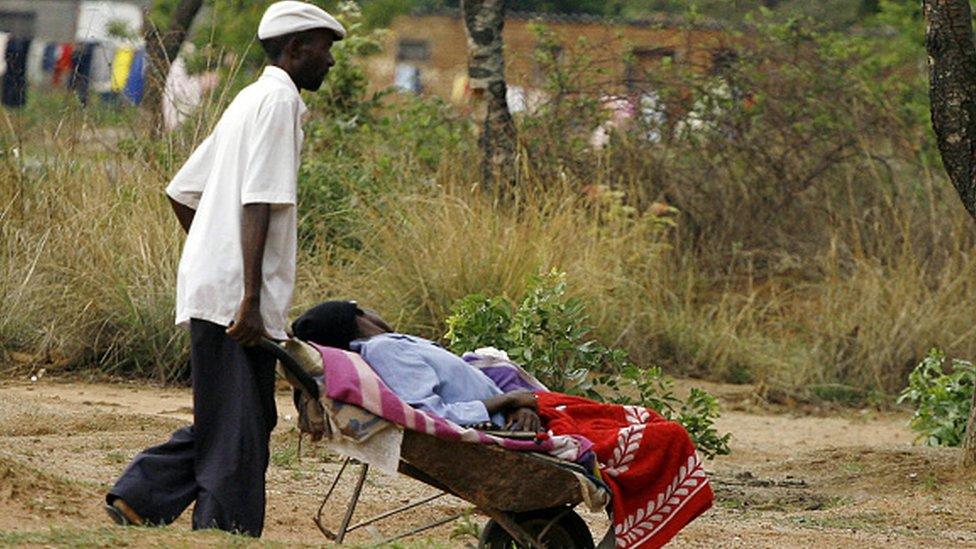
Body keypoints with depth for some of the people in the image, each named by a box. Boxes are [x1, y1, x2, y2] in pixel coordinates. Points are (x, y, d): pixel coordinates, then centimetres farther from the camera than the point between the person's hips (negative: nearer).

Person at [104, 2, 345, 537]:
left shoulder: (250, 100, 21)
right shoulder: (279, 100, -9)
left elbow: (182, 191, 23)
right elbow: (257, 204, -18)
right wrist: (250, 299, -22)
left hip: (210, 290, 10)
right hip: (233, 295, -10)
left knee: (241, 420, 13)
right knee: (238, 431, -5)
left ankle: (139, 498, 11)